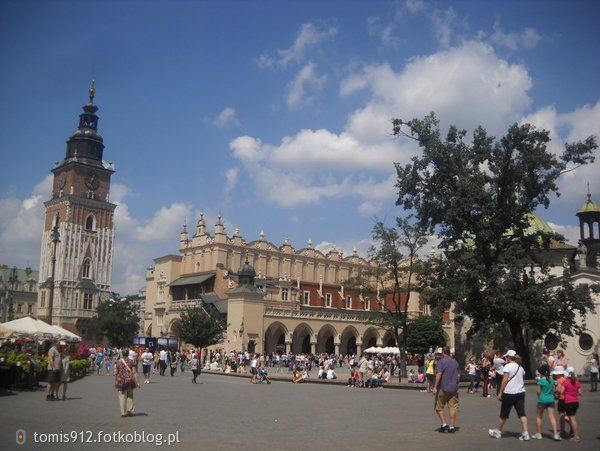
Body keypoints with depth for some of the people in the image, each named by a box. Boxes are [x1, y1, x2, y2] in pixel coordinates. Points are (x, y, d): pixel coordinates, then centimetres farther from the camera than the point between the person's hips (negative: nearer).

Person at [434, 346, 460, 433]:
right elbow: (458, 375, 12)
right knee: (453, 407, 5)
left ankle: (444, 424, -2)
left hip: (443, 388, -4)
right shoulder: (455, 362, 9)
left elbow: (439, 374, -17)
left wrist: (436, 387, -14)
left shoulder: (441, 361, -9)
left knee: (439, 407, 8)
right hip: (454, 388, 4)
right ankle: (452, 426, 5)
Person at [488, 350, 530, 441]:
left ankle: (498, 432, 21)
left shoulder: (508, 366, -9)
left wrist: (500, 393, -11)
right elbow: (522, 379, 16)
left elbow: (505, 380, -14)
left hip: (509, 393, -6)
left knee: (504, 414, 7)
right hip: (520, 392, 6)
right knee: (522, 413, 2)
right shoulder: (520, 367, 12)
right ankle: (525, 434, -9)